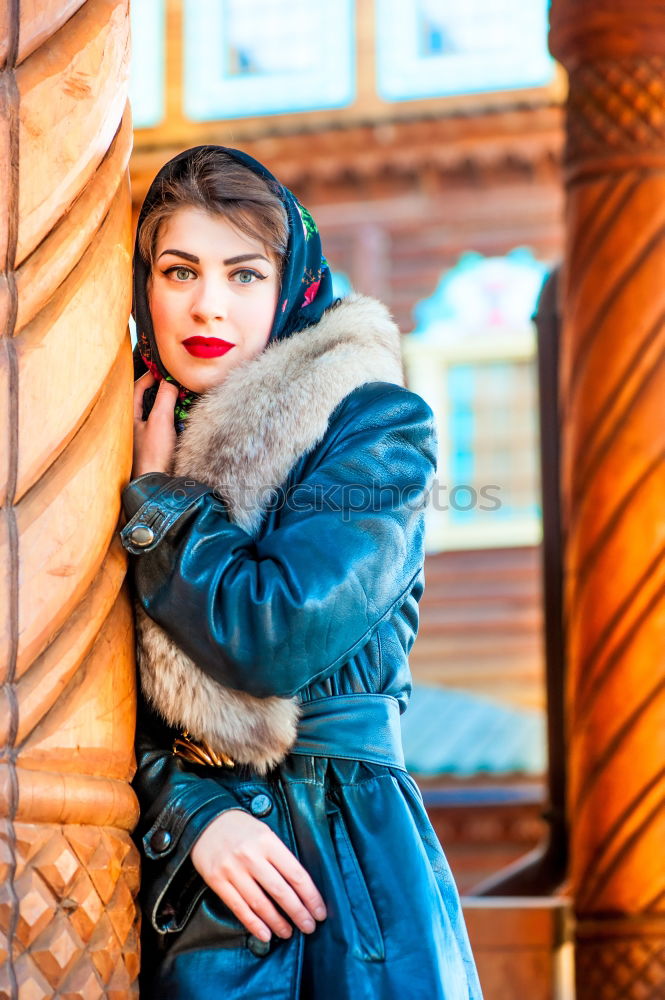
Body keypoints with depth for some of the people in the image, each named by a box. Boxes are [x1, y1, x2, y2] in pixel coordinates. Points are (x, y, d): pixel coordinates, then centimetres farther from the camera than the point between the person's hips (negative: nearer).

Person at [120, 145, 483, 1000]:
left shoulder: (377, 428, -4)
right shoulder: (118, 446, 8)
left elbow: (282, 638, -18)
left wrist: (158, 501, -5)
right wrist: (190, 813, -12)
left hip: (343, 865, -3)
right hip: (175, 869, 3)